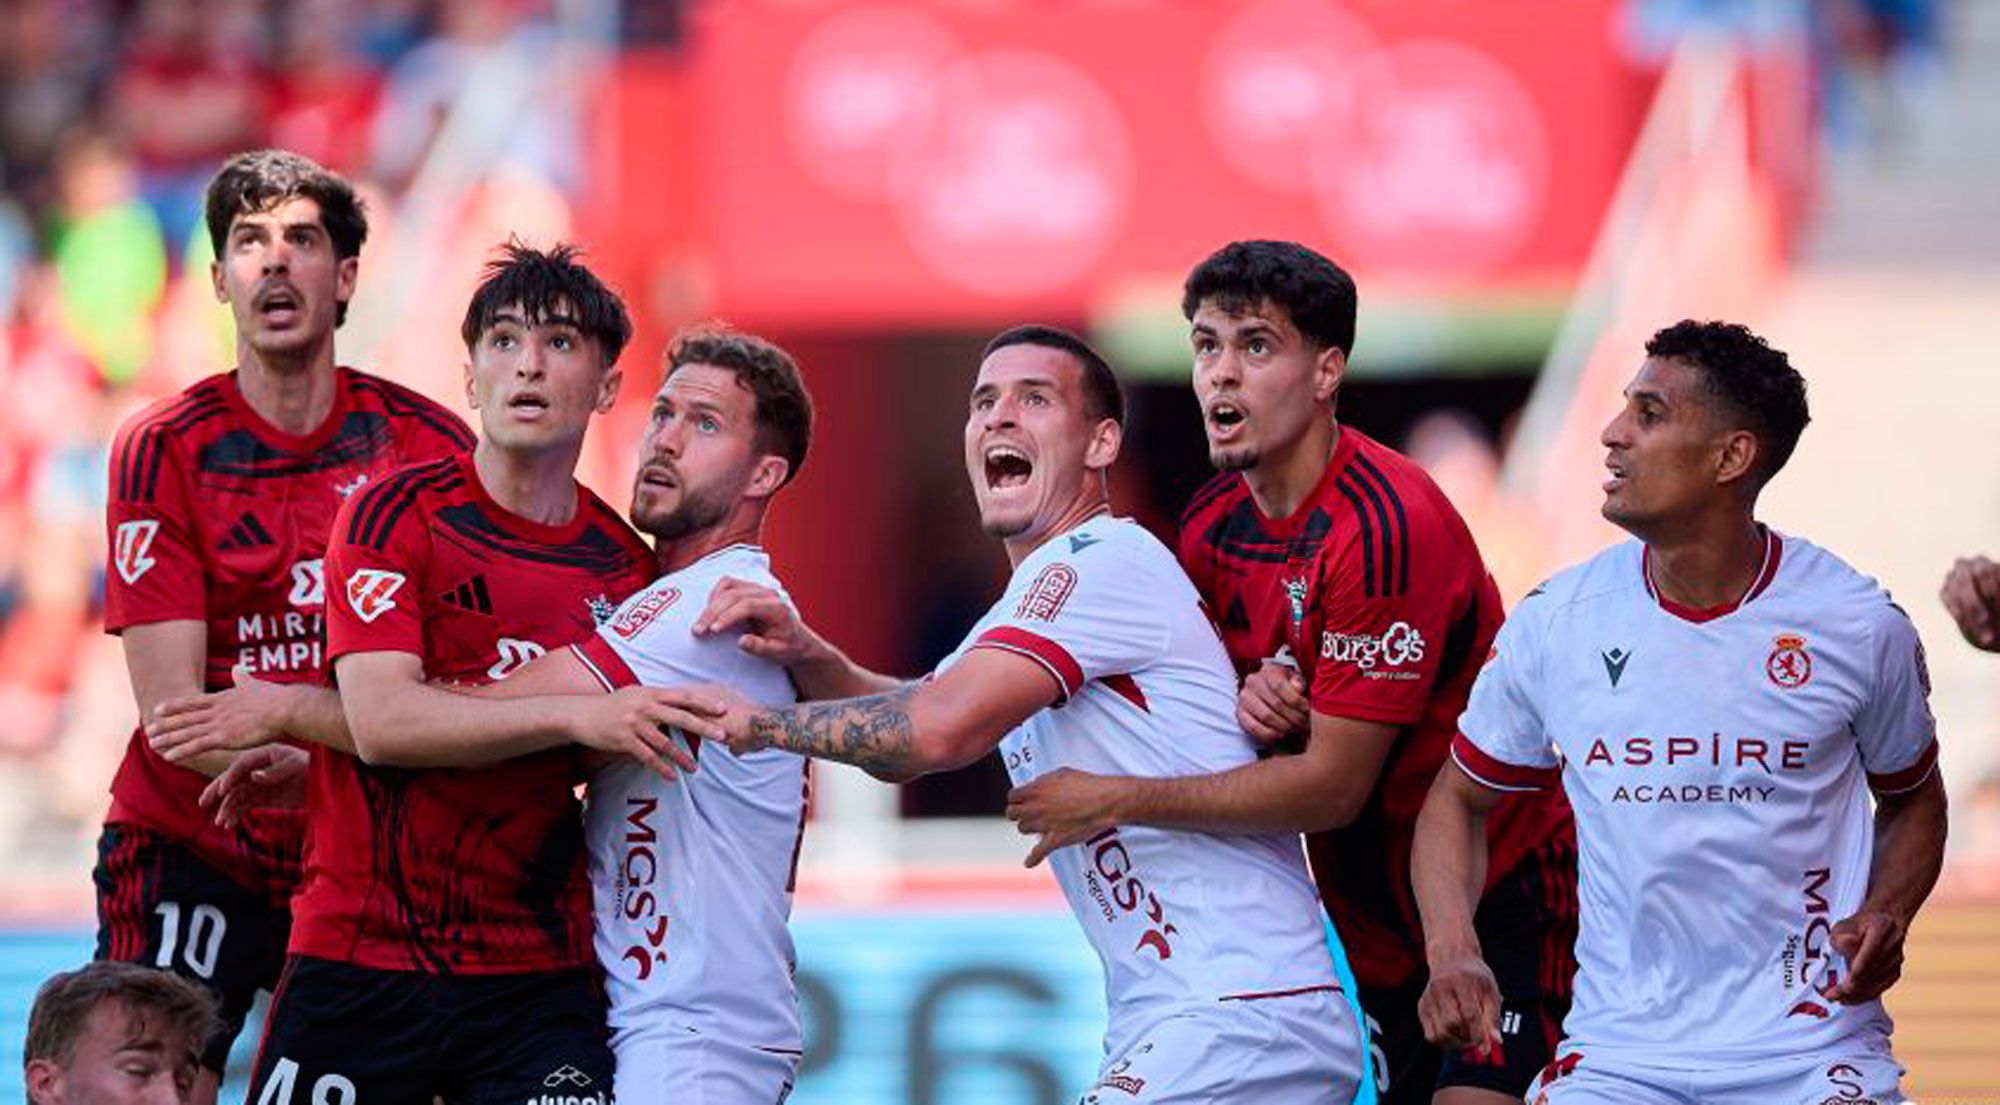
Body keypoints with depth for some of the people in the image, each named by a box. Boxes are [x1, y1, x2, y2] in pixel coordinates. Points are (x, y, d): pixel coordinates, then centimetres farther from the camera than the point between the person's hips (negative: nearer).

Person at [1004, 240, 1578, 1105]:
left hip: (1500, 904, -8)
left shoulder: (1383, 526, -23)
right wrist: (1247, 704, -11)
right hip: (1379, 930, 8)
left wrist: (1116, 801, -20)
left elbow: (1332, 787, -23)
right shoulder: (1211, 524, 3)